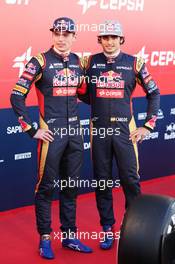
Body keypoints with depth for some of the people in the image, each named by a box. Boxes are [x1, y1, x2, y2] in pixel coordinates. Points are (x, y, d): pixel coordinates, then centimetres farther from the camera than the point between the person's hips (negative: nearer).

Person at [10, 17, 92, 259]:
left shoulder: (77, 62, 8)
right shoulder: (40, 61, -8)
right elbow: (17, 97, -11)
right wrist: (32, 130, -11)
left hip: (75, 132, 6)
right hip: (51, 134, -5)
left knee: (71, 186, 13)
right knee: (46, 186, 3)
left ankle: (69, 236, 26)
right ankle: (45, 239, 17)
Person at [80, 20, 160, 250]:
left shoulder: (134, 63, 0)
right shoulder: (91, 62, 4)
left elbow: (154, 93, 5)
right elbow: (83, 94, 16)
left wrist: (148, 126, 1)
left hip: (124, 129, -1)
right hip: (98, 129, 2)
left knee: (130, 179, 1)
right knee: (102, 180, 7)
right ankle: (107, 228, 19)